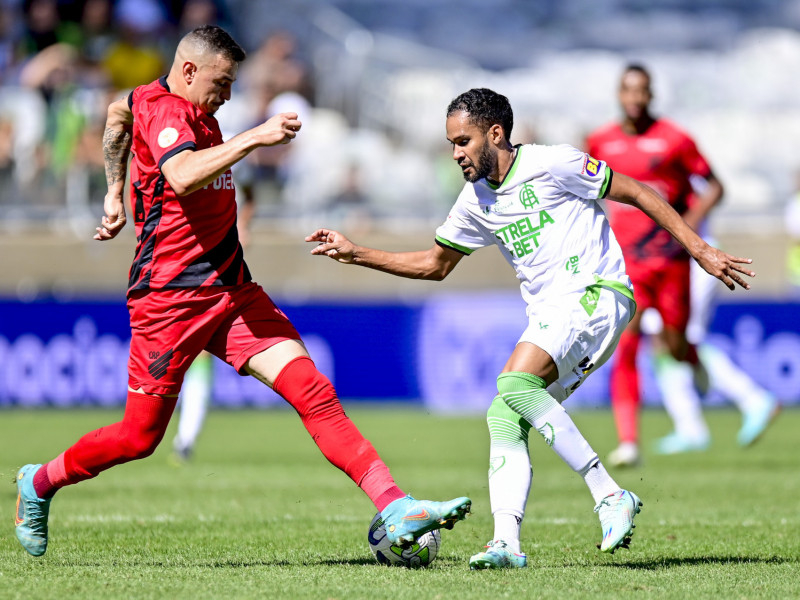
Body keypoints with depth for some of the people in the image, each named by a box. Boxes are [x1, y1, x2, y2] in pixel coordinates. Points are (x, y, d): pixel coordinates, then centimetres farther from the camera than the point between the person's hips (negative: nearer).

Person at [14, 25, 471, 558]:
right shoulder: (162, 109, -14)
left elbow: (119, 113, 36)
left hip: (232, 291, 8)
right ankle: (39, 484, 30)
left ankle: (395, 509, -20)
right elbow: (182, 176, -35)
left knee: (314, 392, -10)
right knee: (140, 437, 3)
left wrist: (115, 192, 37)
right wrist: (254, 138, -36)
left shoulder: (189, 109, 15)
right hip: (170, 294, -8)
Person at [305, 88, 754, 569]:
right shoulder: (476, 202, 15)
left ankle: (610, 497, -24)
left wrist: (699, 250, -5)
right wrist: (354, 254, 19)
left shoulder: (551, 164, -7)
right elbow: (434, 265, 28)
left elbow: (636, 193, -2)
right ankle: (507, 542, -17)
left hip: (599, 294, -8)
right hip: (549, 315, 8)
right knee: (503, 416, -9)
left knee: (515, 384, -26)